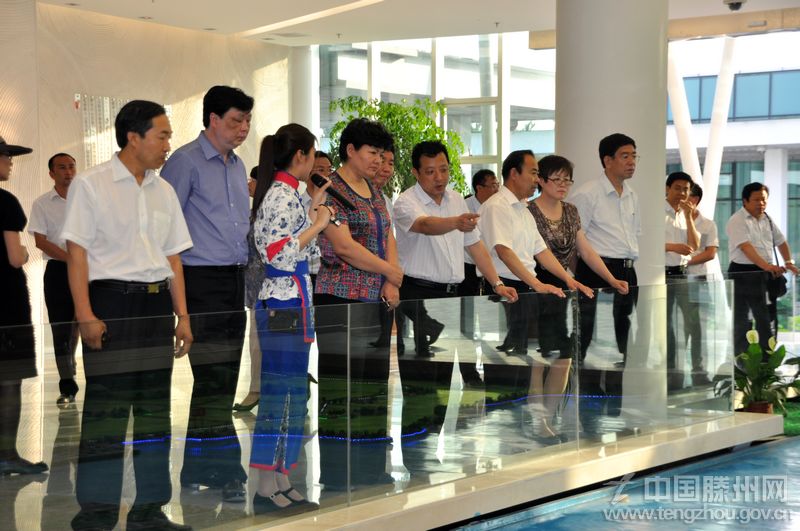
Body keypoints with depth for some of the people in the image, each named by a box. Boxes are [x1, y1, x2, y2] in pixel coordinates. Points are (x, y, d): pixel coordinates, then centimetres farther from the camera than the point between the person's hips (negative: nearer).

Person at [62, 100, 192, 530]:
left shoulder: (164, 191, 14)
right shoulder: (90, 185, -3)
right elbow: (77, 253, -7)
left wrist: (182, 315, 10)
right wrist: (85, 315, -15)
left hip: (156, 303, 6)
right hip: (111, 301, -6)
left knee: (155, 406, 8)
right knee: (106, 407, -6)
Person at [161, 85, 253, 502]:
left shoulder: (237, 165, 17)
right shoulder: (186, 161, -8)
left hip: (235, 279, 8)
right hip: (202, 280, -8)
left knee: (225, 378, 9)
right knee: (212, 378, -7)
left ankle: (199, 470, 18)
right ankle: (228, 472, -2)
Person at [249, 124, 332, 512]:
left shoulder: (285, 193, 17)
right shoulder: (282, 195, -13)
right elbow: (282, 255, -21)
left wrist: (313, 210, 18)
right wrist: (318, 224, -12)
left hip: (286, 304, 10)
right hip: (285, 305, -10)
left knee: (289, 393, 11)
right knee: (281, 394, -7)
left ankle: (280, 482, 16)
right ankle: (267, 489, -2)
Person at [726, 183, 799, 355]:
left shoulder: (767, 219, 13)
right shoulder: (737, 221, -12)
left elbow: (781, 241, 22)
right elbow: (746, 247, -25)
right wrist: (766, 266, -36)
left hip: (767, 274, 7)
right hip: (743, 273, -7)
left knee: (768, 318, 8)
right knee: (741, 320, -1)